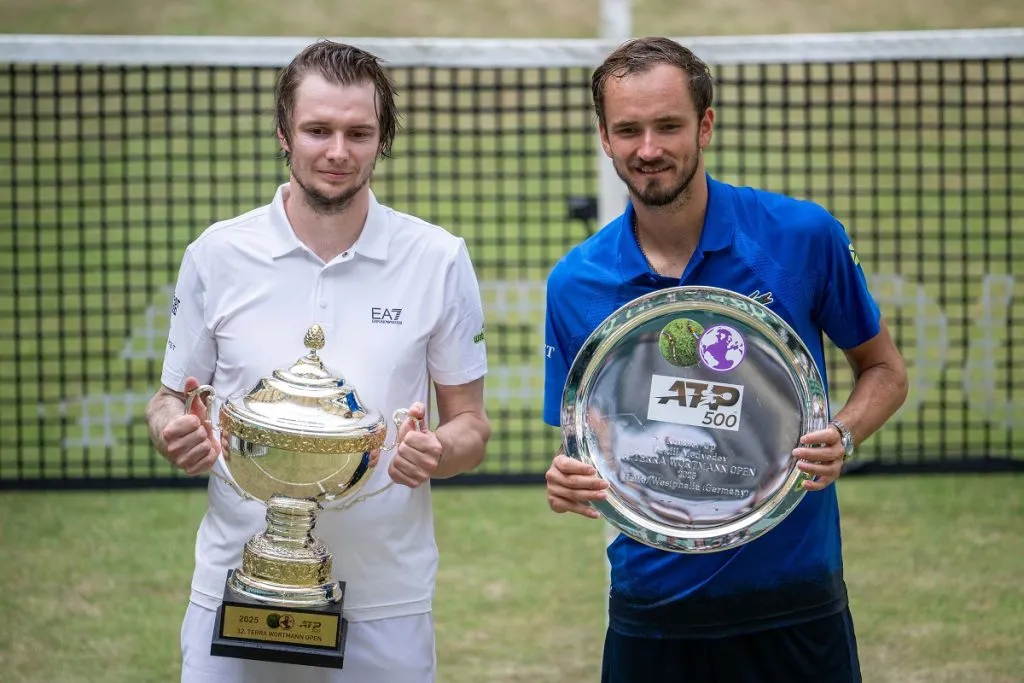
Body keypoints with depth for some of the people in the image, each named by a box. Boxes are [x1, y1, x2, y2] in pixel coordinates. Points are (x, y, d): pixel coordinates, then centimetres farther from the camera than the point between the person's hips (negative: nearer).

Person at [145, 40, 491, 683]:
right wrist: (176, 431, -13)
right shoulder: (216, 254, 1)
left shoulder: (440, 260, 0)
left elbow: (471, 426, 5)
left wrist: (436, 452, -17)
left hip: (385, 602, 0)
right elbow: (170, 402, 10)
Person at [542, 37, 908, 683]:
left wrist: (841, 437, -15)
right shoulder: (576, 284, -4)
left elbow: (885, 371, 5)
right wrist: (568, 479, -16)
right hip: (653, 602, 1)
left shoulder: (804, 236, -7)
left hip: (794, 597, -1)